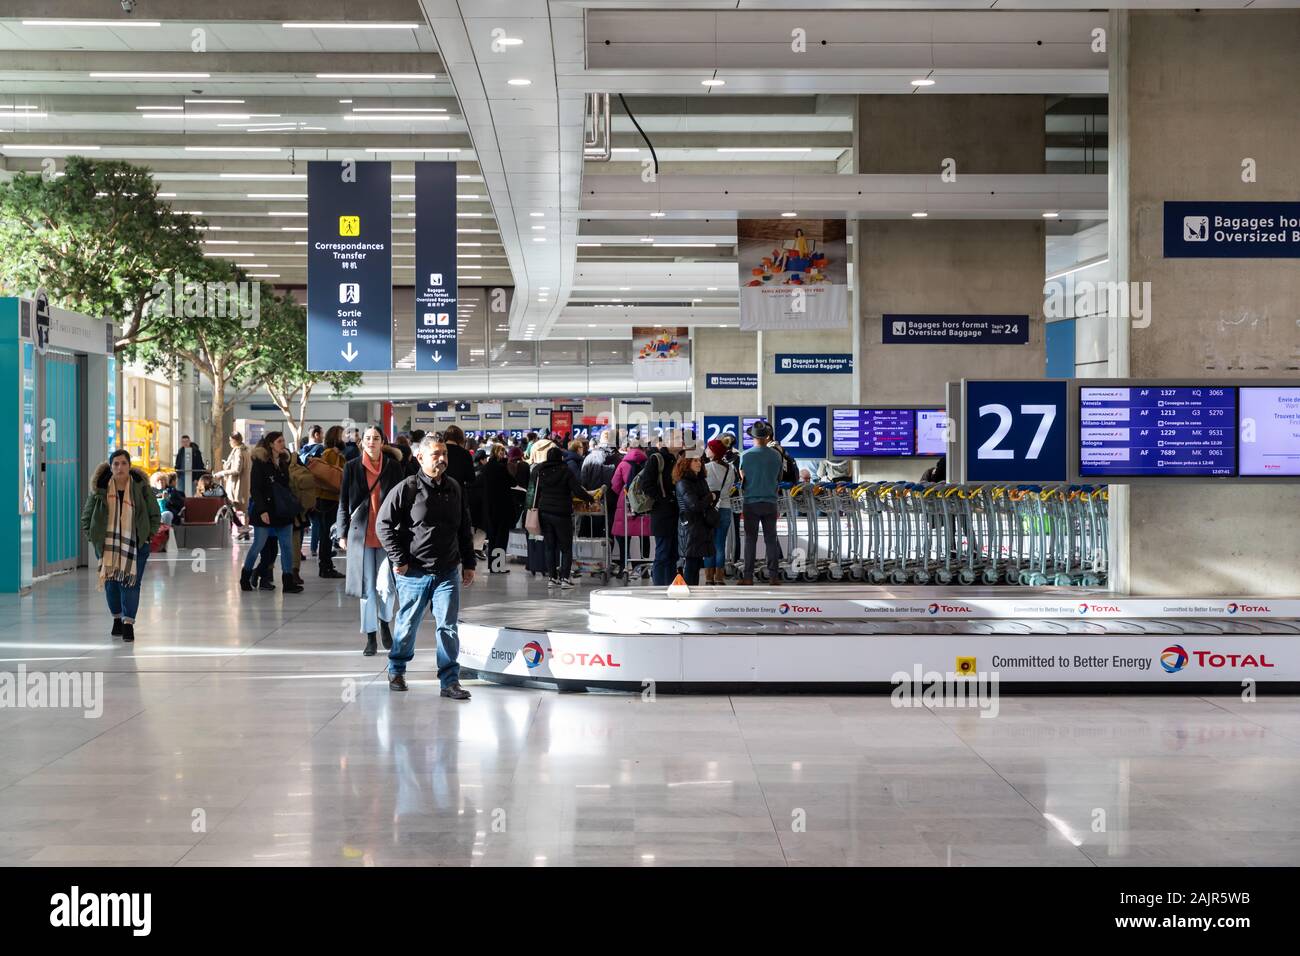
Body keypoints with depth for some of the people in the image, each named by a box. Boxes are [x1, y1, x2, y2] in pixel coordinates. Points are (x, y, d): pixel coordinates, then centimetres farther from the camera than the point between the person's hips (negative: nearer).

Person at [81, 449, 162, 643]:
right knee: (111, 583, 6)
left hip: (134, 544, -2)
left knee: (130, 582, -8)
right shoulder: (100, 488, -1)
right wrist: (91, 536, 2)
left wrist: (148, 535, -1)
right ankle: (117, 619, 25)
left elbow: (155, 514, 7)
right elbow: (86, 515, 11)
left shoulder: (141, 487, -3)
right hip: (107, 544, 2)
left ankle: (128, 624, -3)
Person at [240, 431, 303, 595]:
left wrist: (292, 505, 8)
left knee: (287, 546, 1)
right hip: (265, 512, -6)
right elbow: (255, 488, -12)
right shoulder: (260, 462, -8)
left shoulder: (283, 462, 11)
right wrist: (262, 511, -18)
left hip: (283, 512, 6)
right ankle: (245, 578, 19)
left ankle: (288, 581, 2)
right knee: (258, 545, 2)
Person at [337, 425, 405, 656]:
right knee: (367, 588, 4)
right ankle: (370, 637, 15)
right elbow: (343, 502, 7)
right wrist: (342, 533, 4)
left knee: (385, 586, -8)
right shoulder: (352, 468, 4)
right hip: (361, 533, 1)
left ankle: (385, 623, 20)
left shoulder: (393, 467, 3)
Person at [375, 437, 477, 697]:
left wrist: (468, 563, 13)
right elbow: (383, 525, -5)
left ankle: (450, 681, 4)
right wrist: (399, 560, -7)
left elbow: (465, 529, 16)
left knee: (448, 627, -1)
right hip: (414, 572, -3)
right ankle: (396, 670, 32)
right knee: (408, 624, 10)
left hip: (448, 571, 3)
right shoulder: (406, 489, -8)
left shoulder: (455, 488, 8)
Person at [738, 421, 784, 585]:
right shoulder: (776, 455, -3)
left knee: (750, 540, 4)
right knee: (771, 539, 7)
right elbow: (779, 479, 8)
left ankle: (748, 576, 3)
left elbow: (742, 478, 4)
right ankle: (773, 576, 5)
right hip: (770, 502, 1)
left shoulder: (745, 456, -8)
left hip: (751, 502, -1)